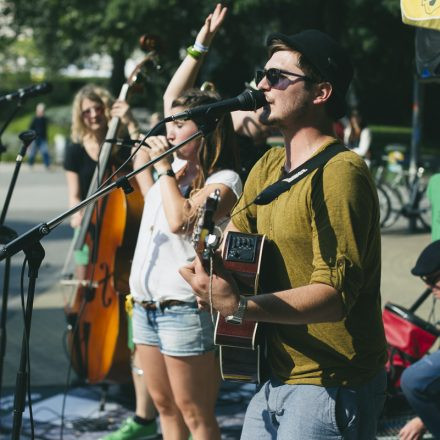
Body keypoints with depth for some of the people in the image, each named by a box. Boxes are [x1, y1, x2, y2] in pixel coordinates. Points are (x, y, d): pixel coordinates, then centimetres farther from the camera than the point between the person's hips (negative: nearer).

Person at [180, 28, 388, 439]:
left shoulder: (339, 173, -19)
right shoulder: (268, 165, 10)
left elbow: (334, 294, -25)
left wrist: (239, 307, -36)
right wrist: (209, 263, -12)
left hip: (330, 388, -8)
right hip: (276, 378, 8)